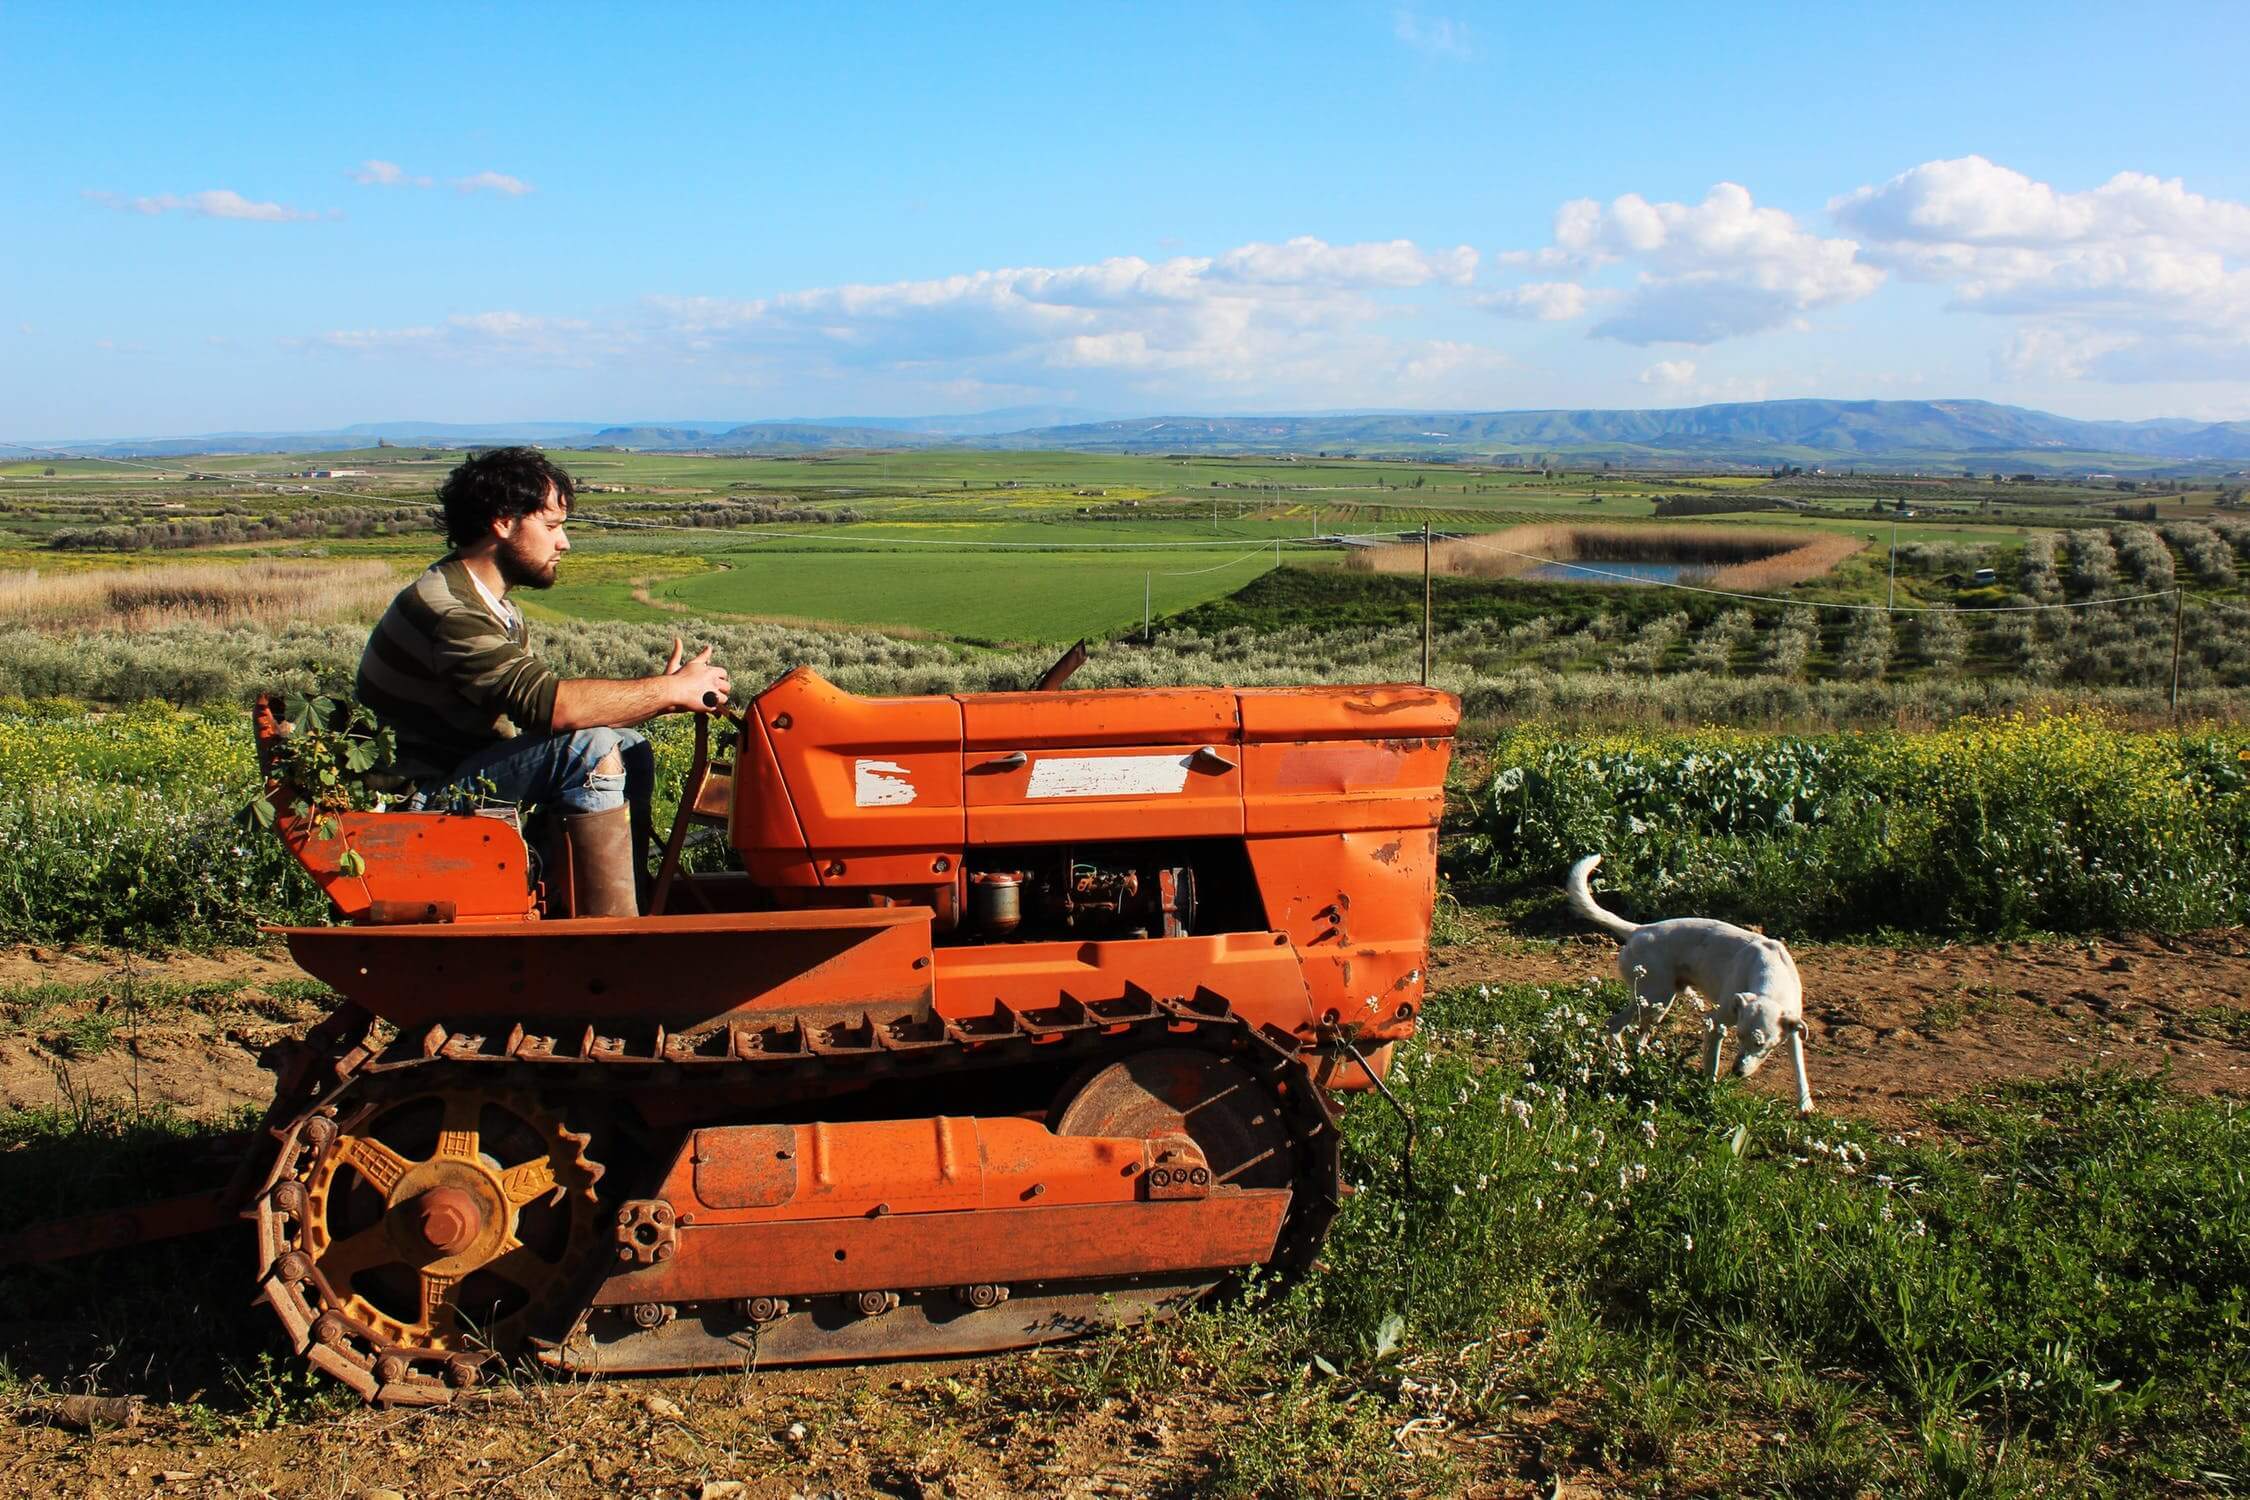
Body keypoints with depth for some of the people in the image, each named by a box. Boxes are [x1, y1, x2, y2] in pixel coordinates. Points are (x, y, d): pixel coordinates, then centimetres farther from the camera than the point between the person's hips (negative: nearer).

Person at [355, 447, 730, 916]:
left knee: (629, 748, 3)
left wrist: (659, 692, -9)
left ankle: (639, 905, 0)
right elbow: (550, 703, -32)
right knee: (591, 747, -26)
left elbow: (545, 703, 4)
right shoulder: (445, 610, -23)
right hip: (421, 800, -10)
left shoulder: (490, 603, 11)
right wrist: (673, 690, -21)